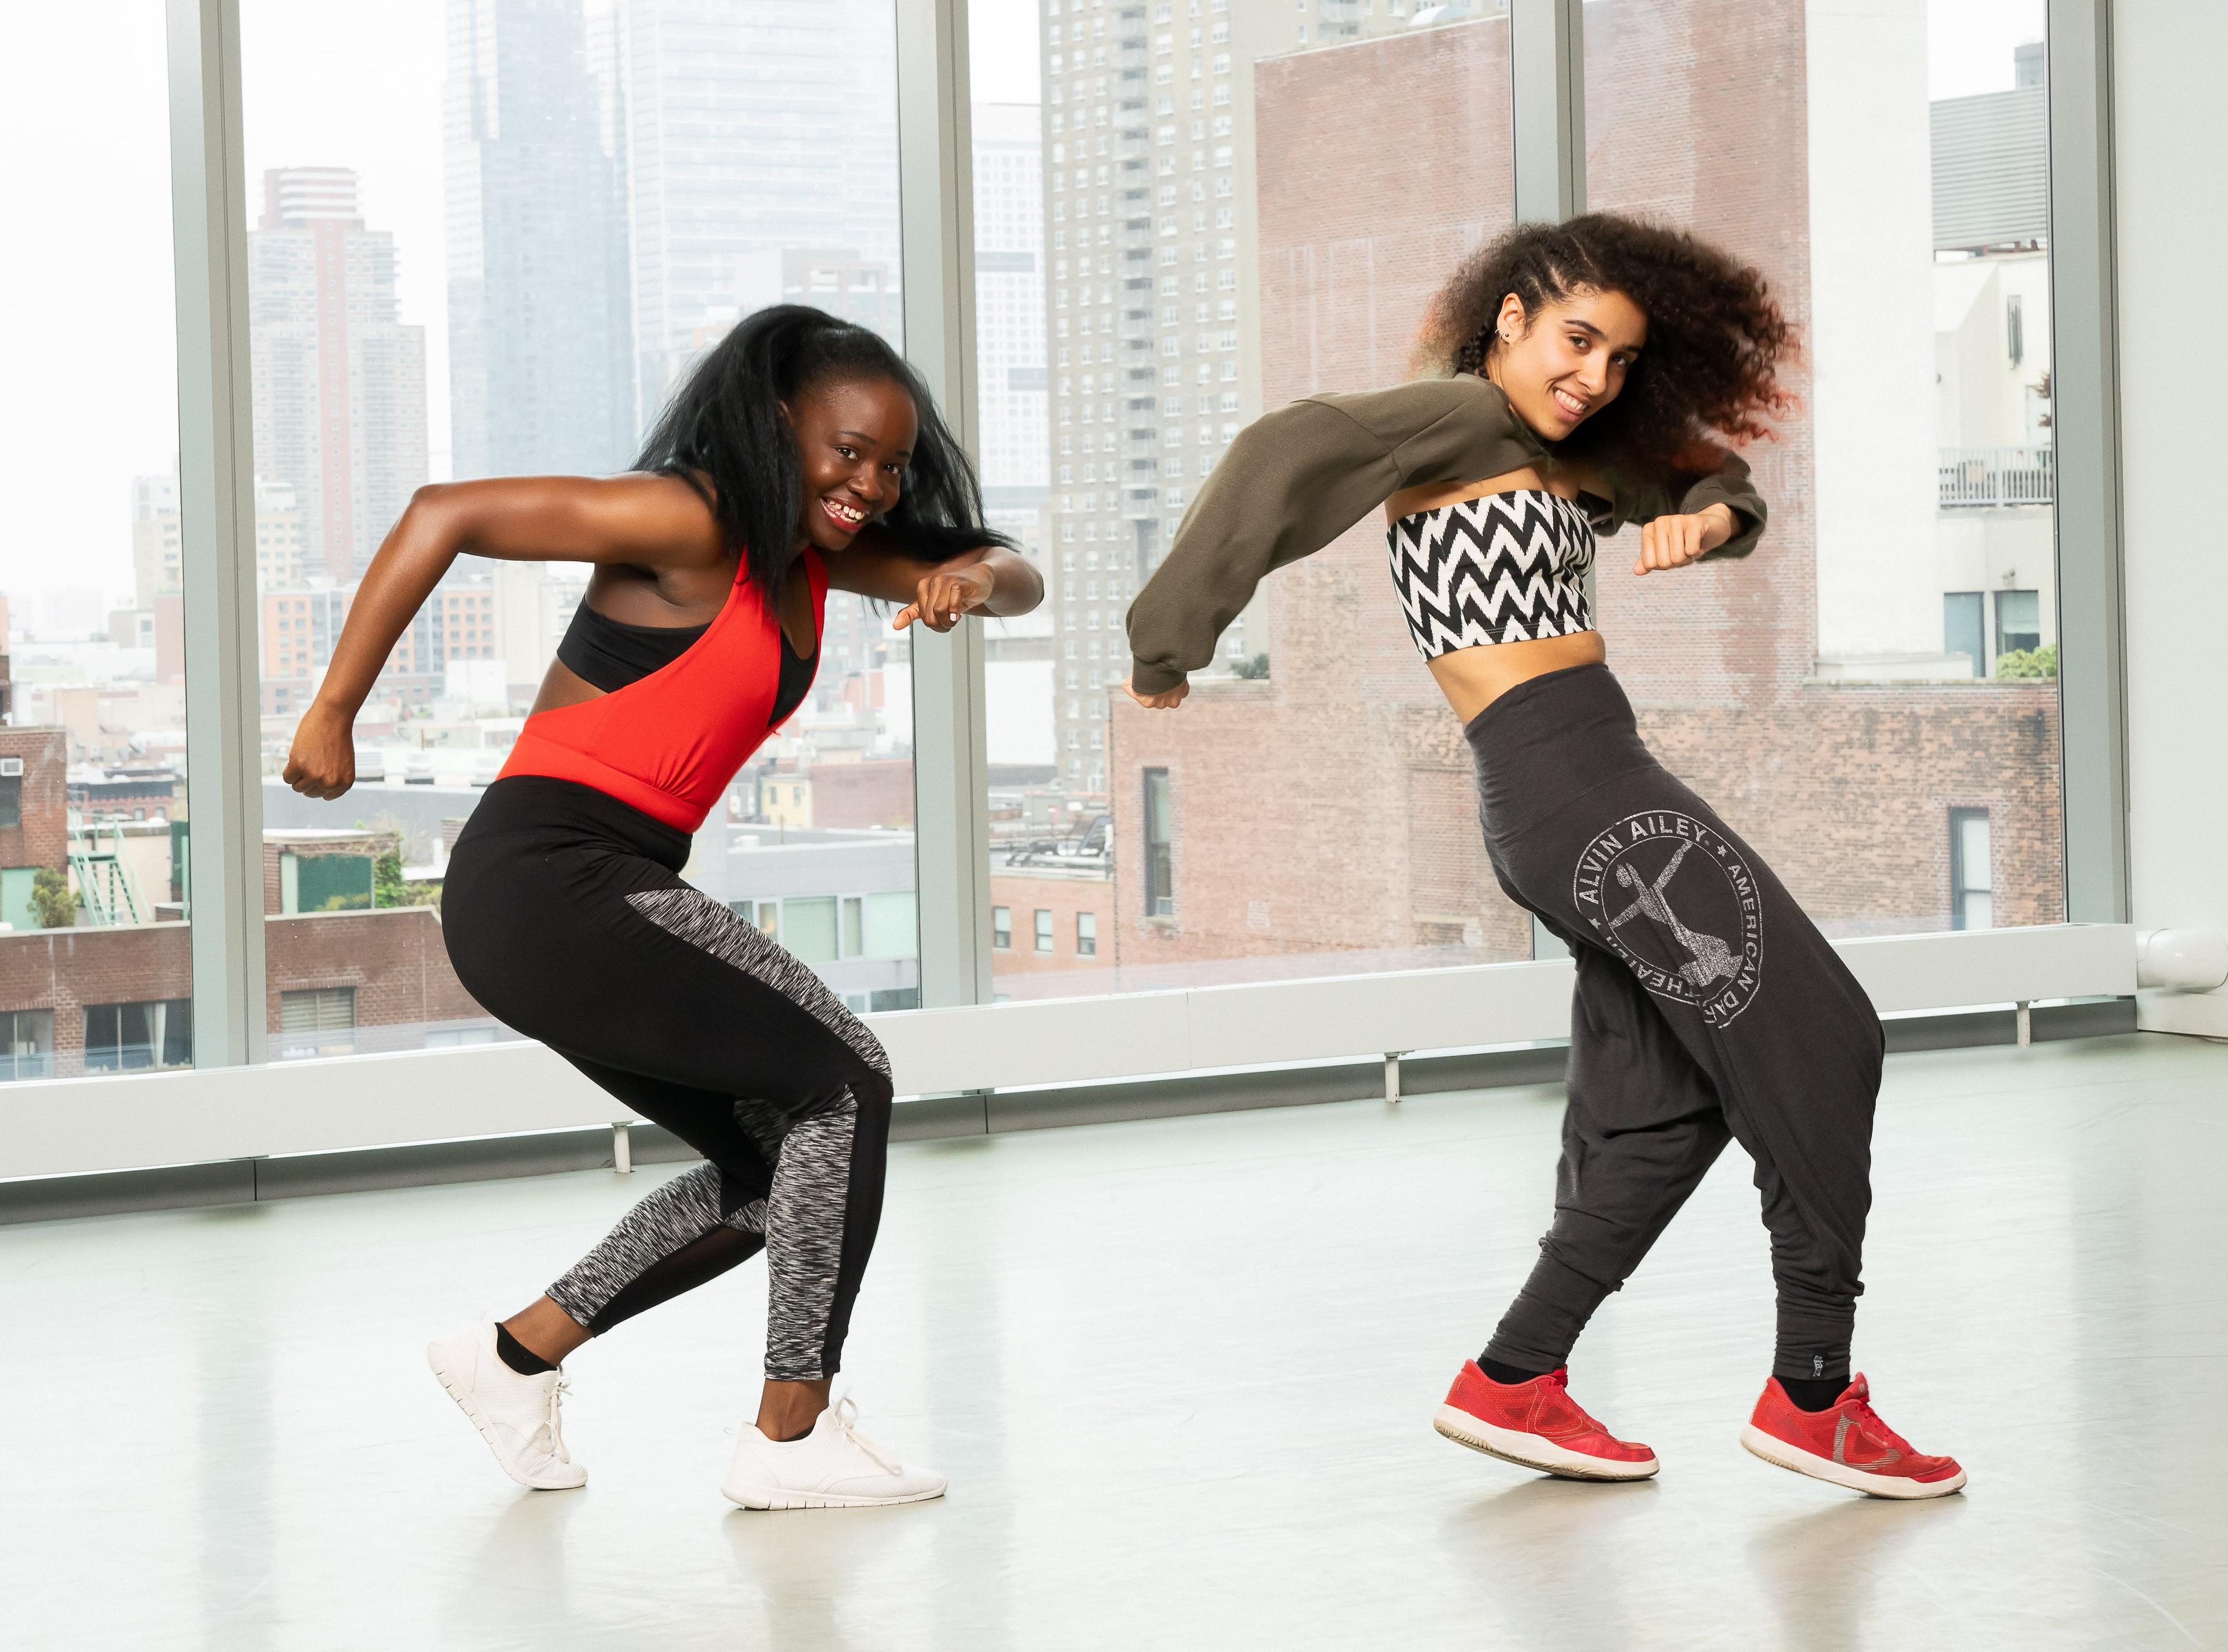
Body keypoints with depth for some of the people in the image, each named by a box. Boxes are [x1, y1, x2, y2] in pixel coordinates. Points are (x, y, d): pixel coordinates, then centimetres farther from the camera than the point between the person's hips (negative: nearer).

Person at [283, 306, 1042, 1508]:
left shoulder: (813, 551, 14)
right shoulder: (689, 524, -13)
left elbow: (1019, 581, 13)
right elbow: (445, 514, -19)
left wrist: (968, 578, -12)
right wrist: (333, 712, -18)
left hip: (614, 898, 10)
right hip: (550, 880, -10)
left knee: (773, 1164, 16)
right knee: (841, 1084, -8)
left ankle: (516, 1358, 22)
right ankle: (791, 1436, -3)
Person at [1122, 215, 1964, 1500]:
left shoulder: (1572, 459, 22)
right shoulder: (1463, 417, -5)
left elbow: (1720, 484, 29)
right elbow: (1285, 452, -20)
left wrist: (1704, 517, 3)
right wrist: (1173, 648, -22)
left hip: (1594, 795, 10)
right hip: (1573, 782, -10)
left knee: (1669, 1099, 9)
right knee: (1815, 1042, -6)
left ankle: (1514, 1384, 12)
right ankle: (1816, 1394, -3)